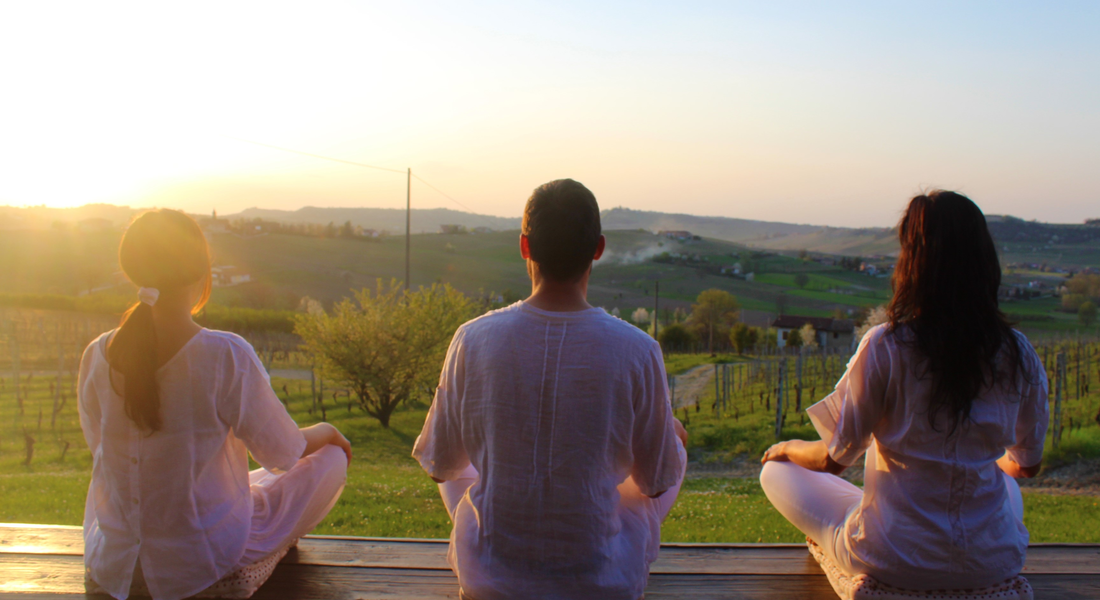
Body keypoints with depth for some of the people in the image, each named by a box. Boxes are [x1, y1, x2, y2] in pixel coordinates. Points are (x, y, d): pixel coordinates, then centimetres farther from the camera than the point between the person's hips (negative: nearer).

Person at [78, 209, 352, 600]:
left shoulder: (97, 355, -11)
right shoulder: (227, 355, -25)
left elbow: (101, 448, 9)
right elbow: (283, 453, -11)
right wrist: (324, 432, 12)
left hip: (116, 565, 5)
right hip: (206, 562, -5)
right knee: (332, 458, 12)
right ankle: (272, 551, 31)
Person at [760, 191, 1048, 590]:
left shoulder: (885, 346, -19)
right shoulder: (1018, 352, -7)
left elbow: (835, 459, -9)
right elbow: (1028, 464, 9)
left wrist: (787, 448, 14)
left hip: (897, 563, -3)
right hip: (994, 564, 4)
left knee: (776, 472, 16)